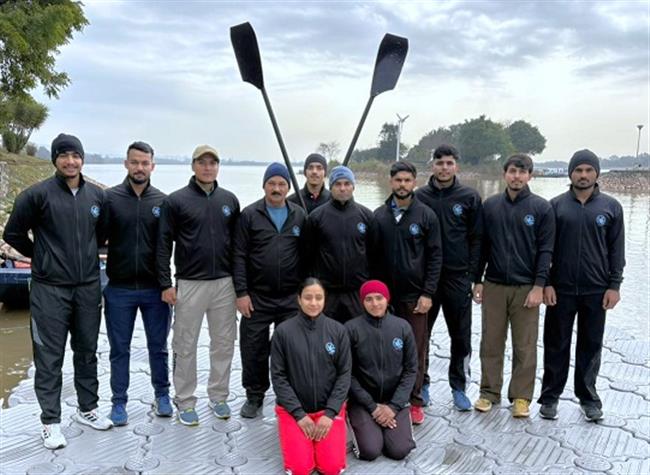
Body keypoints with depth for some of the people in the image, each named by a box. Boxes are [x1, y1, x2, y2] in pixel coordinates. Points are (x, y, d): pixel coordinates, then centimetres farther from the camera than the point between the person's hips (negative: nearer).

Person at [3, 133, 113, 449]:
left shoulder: (97, 195, 4)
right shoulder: (37, 194, -8)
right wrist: (43, 257, 5)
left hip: (88, 287, 4)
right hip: (50, 289, -4)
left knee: (87, 352, 14)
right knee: (49, 357, 3)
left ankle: (87, 409, 29)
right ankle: (50, 421, 15)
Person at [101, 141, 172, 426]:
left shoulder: (163, 201, 1)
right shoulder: (110, 198, -2)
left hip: (155, 288, 1)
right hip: (119, 288, -1)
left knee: (158, 346, 13)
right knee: (120, 349, 11)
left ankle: (162, 395, 30)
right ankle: (119, 402, 24)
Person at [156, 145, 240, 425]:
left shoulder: (229, 200, 8)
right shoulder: (176, 200, -4)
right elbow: (163, 244, -4)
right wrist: (165, 284, -8)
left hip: (225, 283, 4)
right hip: (189, 284, -3)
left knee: (224, 343, 10)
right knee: (185, 345, 6)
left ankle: (218, 396, 26)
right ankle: (185, 401, 20)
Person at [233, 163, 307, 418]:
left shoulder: (300, 216, 5)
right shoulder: (250, 214, -1)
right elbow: (239, 256, -4)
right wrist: (241, 293, -9)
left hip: (291, 298, 1)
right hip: (256, 297, -1)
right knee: (253, 349, 7)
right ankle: (254, 395, 26)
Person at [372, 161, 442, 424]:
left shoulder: (426, 215, -1)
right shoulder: (379, 215, 5)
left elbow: (435, 256, -2)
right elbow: (373, 256, 8)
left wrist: (428, 293, -8)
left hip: (415, 295, -1)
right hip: (384, 294, 2)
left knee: (416, 350, 4)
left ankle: (414, 401, 17)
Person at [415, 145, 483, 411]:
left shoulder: (470, 198, 2)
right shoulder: (419, 197, 2)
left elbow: (476, 239, 2)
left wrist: (473, 276, -3)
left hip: (458, 277, 0)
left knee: (461, 336, 7)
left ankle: (459, 387, 21)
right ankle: (421, 383, 23)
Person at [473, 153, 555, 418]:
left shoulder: (542, 208, -1)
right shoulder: (490, 205, 6)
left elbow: (545, 250, -3)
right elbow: (482, 245, 9)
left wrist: (539, 286, -9)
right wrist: (477, 282, 7)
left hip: (526, 288, -2)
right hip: (494, 286, 2)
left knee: (525, 347, 4)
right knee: (491, 343, 8)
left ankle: (521, 397, 17)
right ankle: (489, 392, 21)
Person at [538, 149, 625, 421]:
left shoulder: (611, 207, 2)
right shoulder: (556, 205, 0)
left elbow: (616, 250, 3)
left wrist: (614, 286, -3)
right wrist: (545, 283, -6)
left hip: (596, 291, 1)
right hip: (560, 289, 0)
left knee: (591, 346, 11)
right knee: (556, 345, 8)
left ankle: (588, 395, 26)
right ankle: (550, 395, 20)